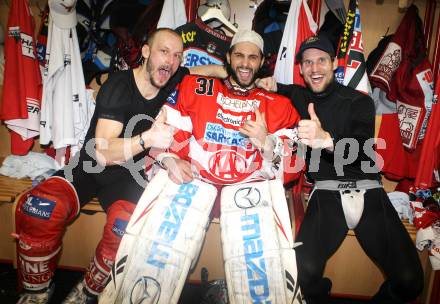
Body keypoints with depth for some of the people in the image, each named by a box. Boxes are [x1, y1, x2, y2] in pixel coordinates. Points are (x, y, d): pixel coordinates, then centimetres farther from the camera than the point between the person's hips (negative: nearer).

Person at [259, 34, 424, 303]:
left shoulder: (359, 101, 5)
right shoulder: (298, 97, 11)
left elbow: (361, 149, -13)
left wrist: (326, 140, -35)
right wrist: (274, 86, 12)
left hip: (368, 191, 0)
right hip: (327, 193, 0)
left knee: (410, 281, -13)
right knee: (304, 271, -23)